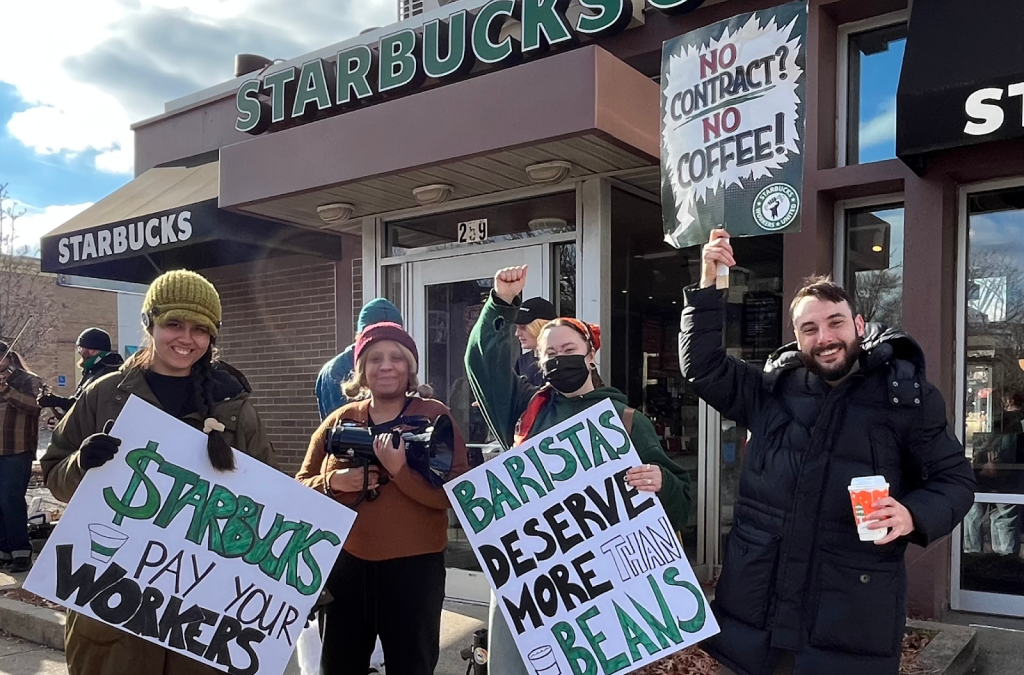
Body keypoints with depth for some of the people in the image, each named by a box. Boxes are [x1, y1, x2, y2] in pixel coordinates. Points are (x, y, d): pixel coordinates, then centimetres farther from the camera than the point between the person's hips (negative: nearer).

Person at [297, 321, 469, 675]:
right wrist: (333, 484, -12)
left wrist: (400, 469, -26)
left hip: (414, 565, -3)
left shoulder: (434, 415, -4)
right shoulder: (339, 420, 6)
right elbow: (301, 486, 9)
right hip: (344, 563, 3)